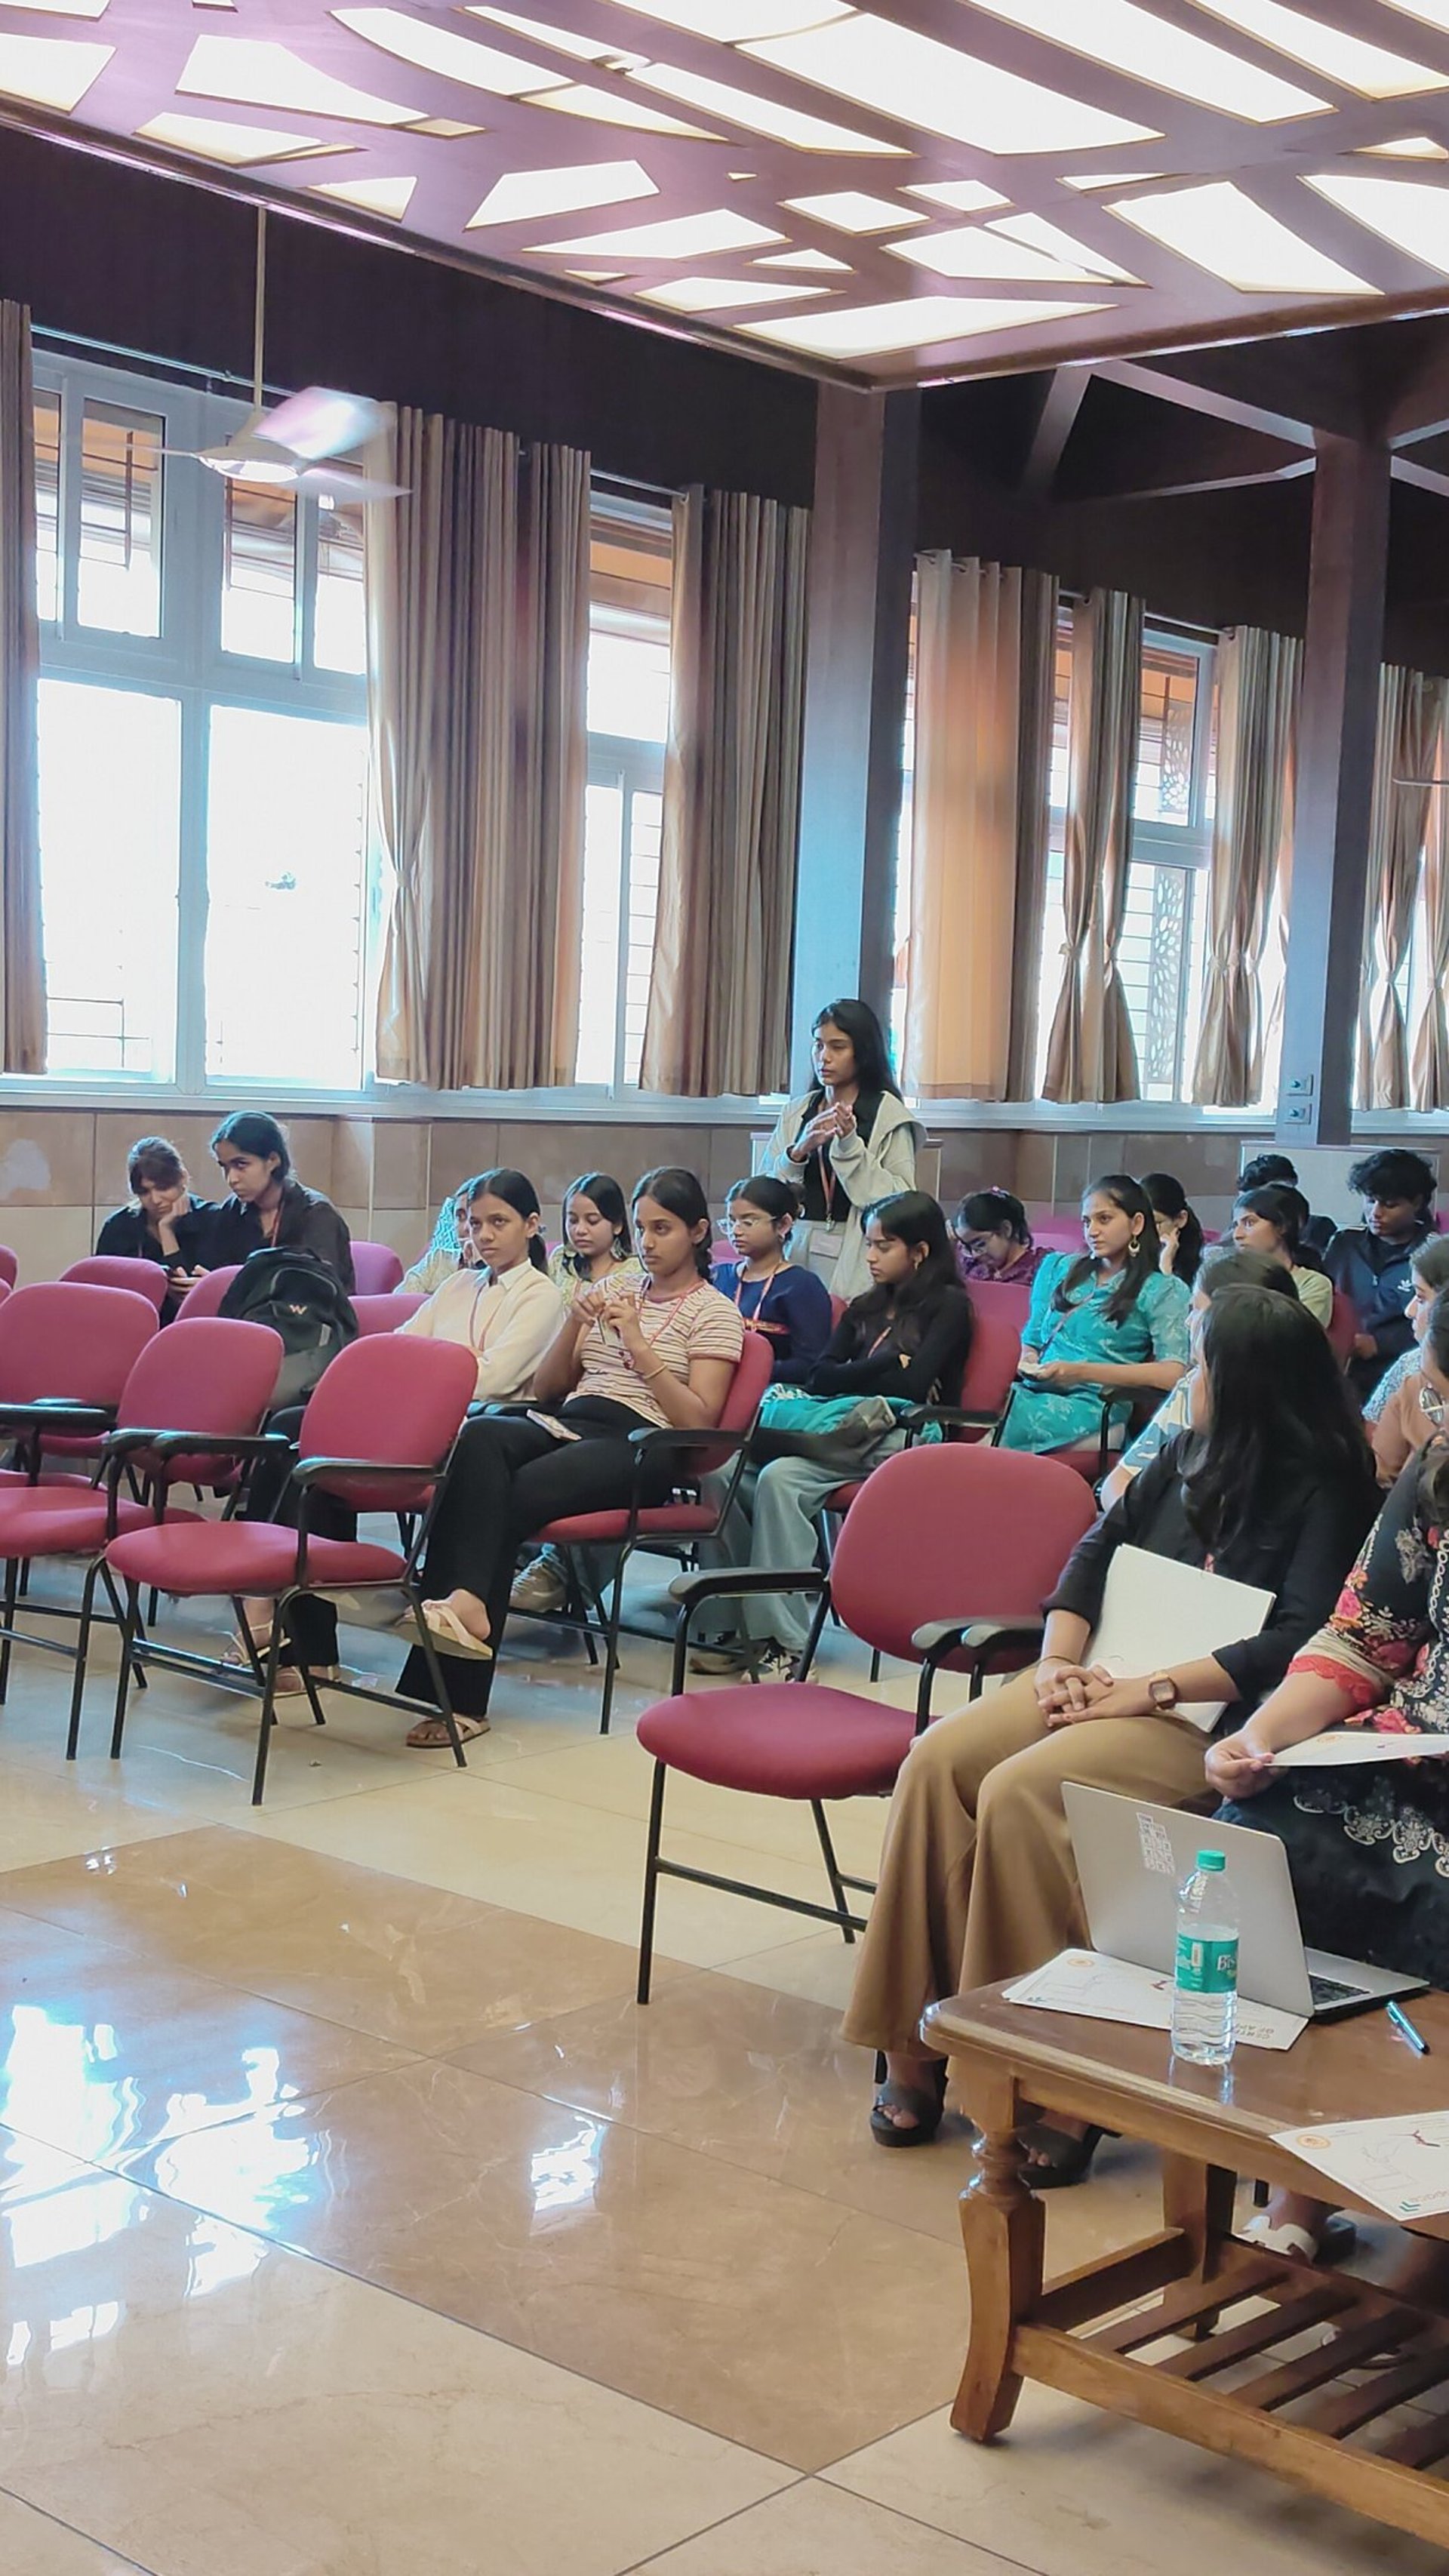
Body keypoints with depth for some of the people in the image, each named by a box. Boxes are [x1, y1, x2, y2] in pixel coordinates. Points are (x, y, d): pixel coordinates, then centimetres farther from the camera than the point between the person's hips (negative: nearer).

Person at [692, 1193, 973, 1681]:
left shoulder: (948, 1305, 7)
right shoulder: (865, 1308, 26)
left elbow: (916, 1385, -8)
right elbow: (819, 1378, 13)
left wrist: (851, 1377, 4)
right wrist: (889, 1363, 2)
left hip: (906, 1439, -7)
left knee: (780, 1478, -33)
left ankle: (783, 1639, -33)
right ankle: (730, 1622, -22)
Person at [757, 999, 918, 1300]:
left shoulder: (888, 1115, -1)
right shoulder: (796, 1113, 13)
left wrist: (851, 1145, -17)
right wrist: (798, 1152, -10)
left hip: (855, 1262, -4)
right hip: (798, 1254, 4)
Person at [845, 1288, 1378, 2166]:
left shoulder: (1324, 1492, -8)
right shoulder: (1190, 1454, 13)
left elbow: (1298, 1641, -19)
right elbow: (1098, 1549, 16)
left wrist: (1150, 1690, -21)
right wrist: (1059, 1659, -1)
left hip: (1211, 1712, -7)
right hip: (1109, 1678, 7)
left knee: (1020, 1793, -29)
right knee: (938, 1761, -17)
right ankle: (918, 2042, -14)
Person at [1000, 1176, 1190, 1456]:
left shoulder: (1162, 1291, 9)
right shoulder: (1058, 1268, 26)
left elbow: (1174, 1373, -6)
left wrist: (1083, 1372, -13)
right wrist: (1028, 1363, 2)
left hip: (1094, 1405, -5)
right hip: (1033, 1391, 5)